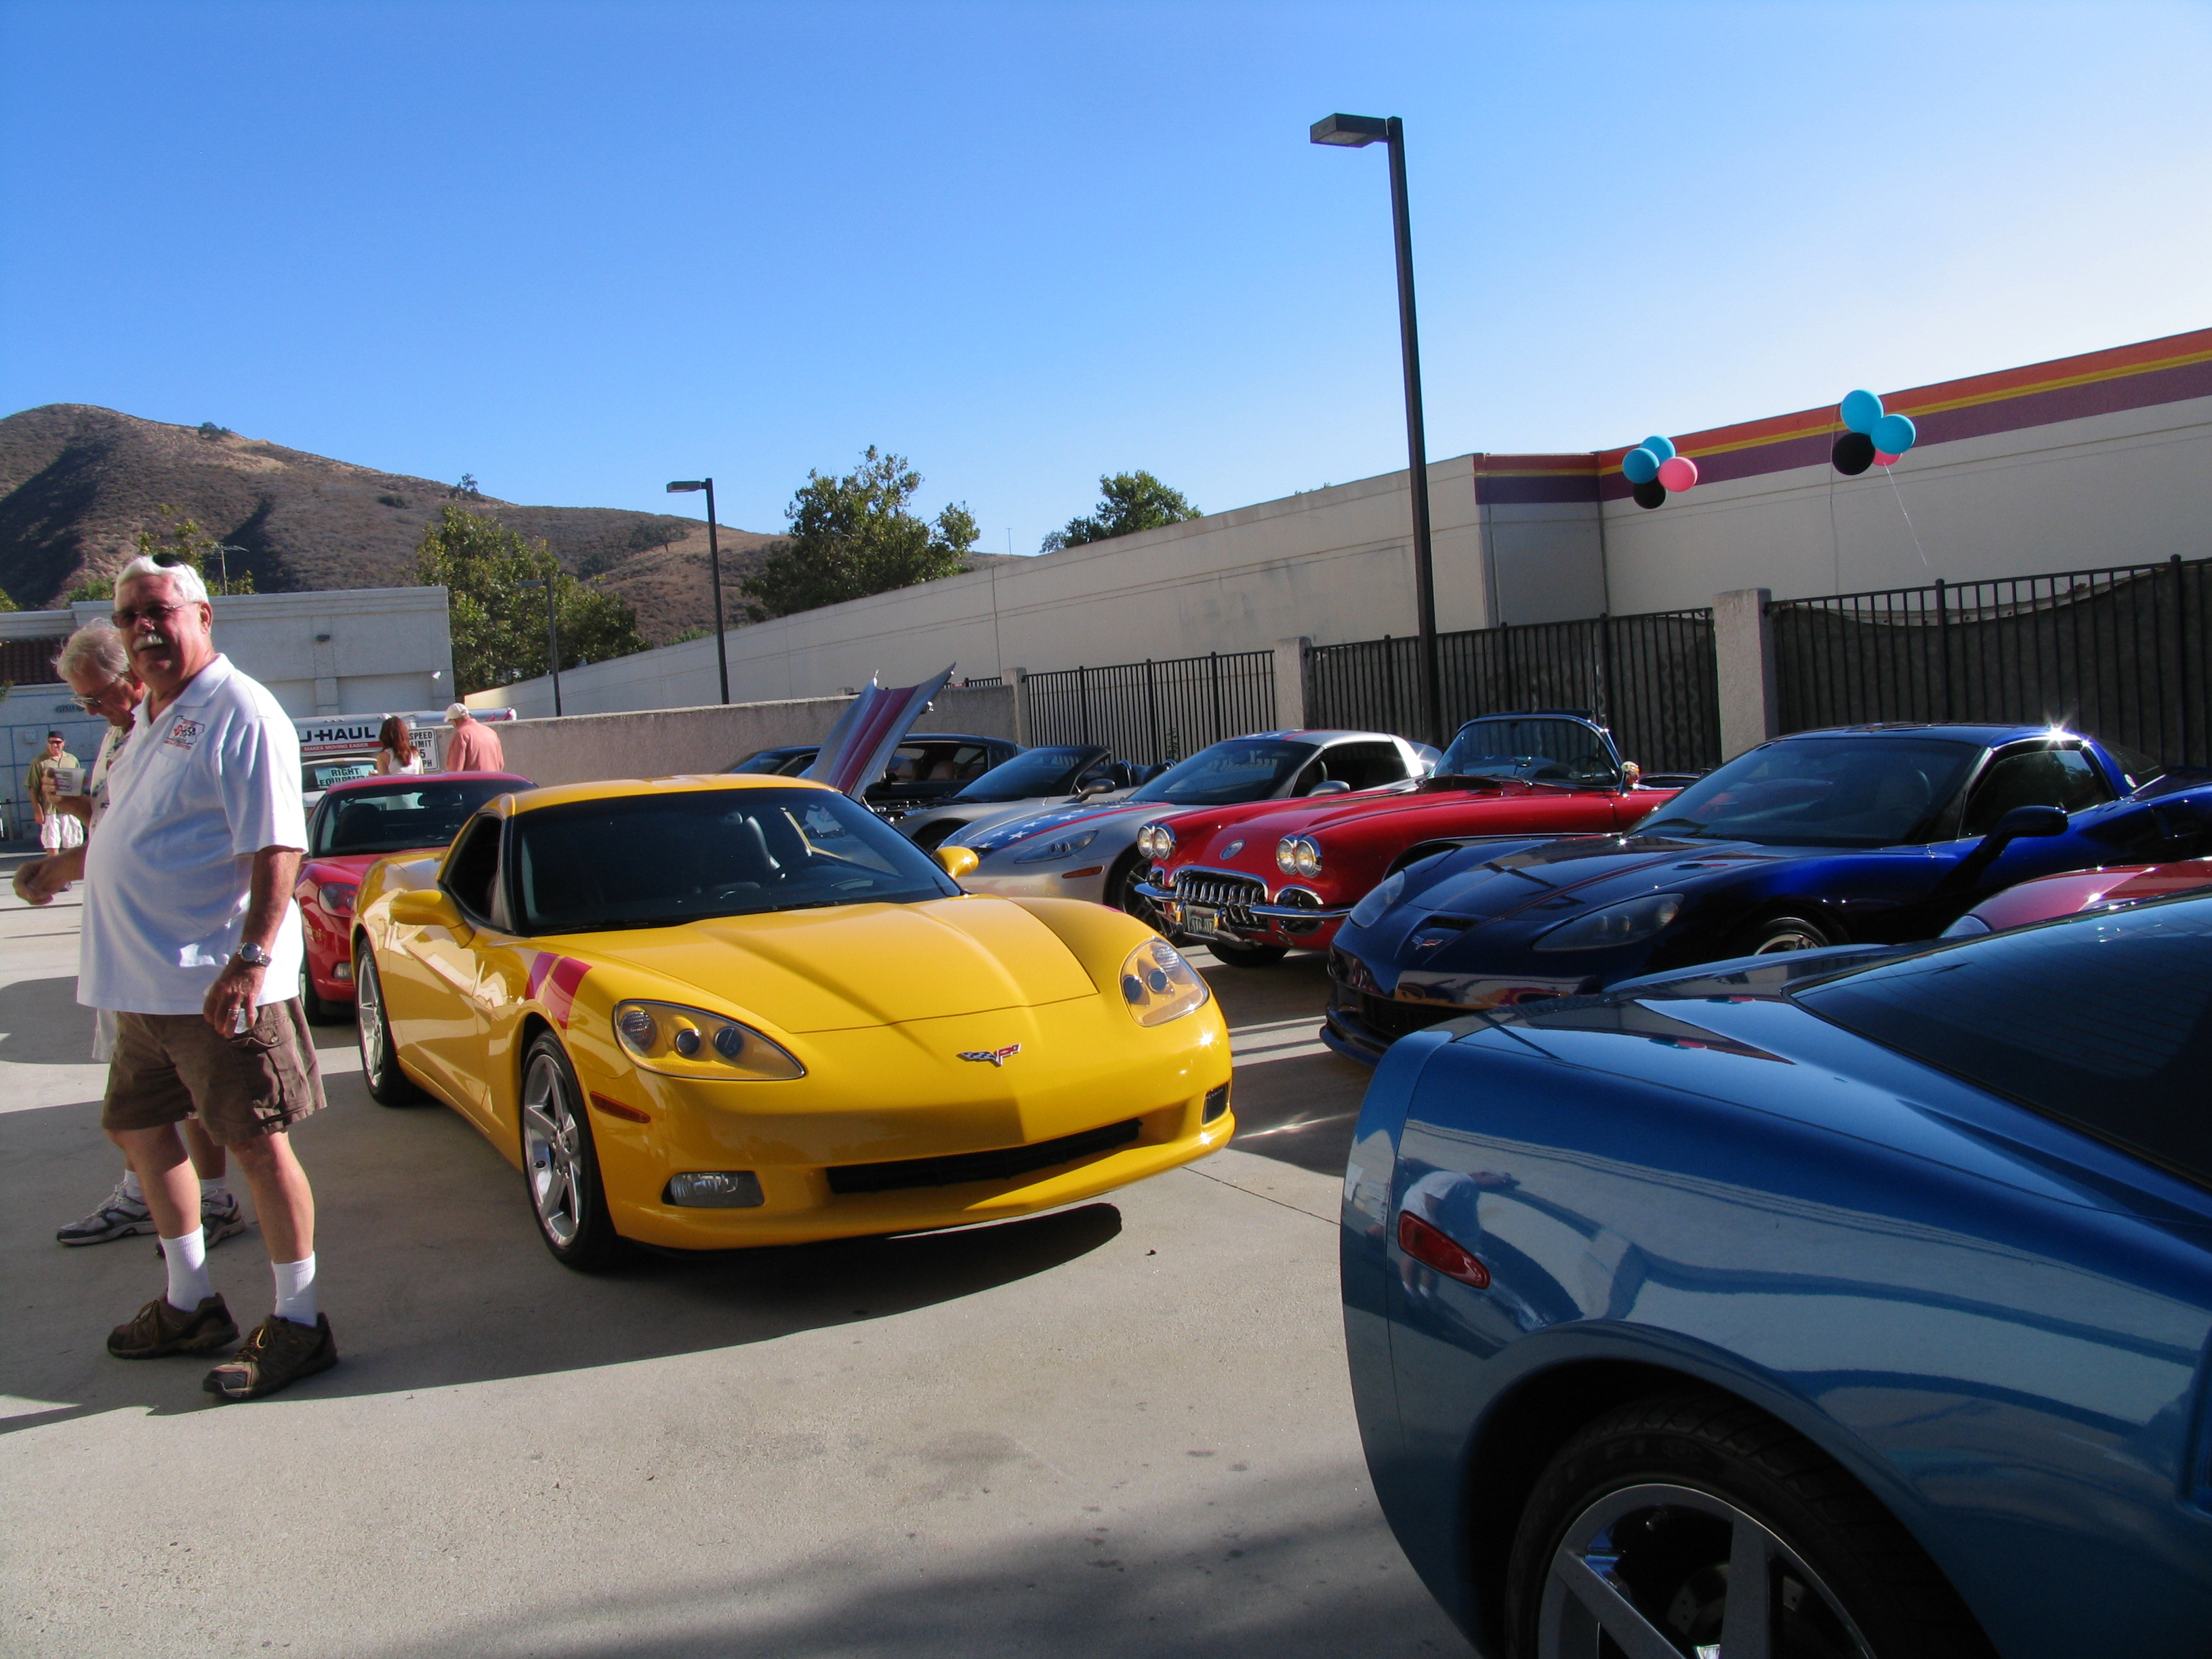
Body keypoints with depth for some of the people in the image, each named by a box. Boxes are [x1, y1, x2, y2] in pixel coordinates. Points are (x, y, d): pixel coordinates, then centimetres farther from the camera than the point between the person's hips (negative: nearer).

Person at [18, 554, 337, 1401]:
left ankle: (299, 1323, 7)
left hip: (218, 984, -10)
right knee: (138, 1130, 18)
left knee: (256, 1143, -4)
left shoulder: (239, 714, -13)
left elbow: (276, 848, -22)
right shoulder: (151, 717, 15)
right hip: (141, 983, 10)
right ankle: (190, 1303, 33)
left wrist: (251, 958, -28)